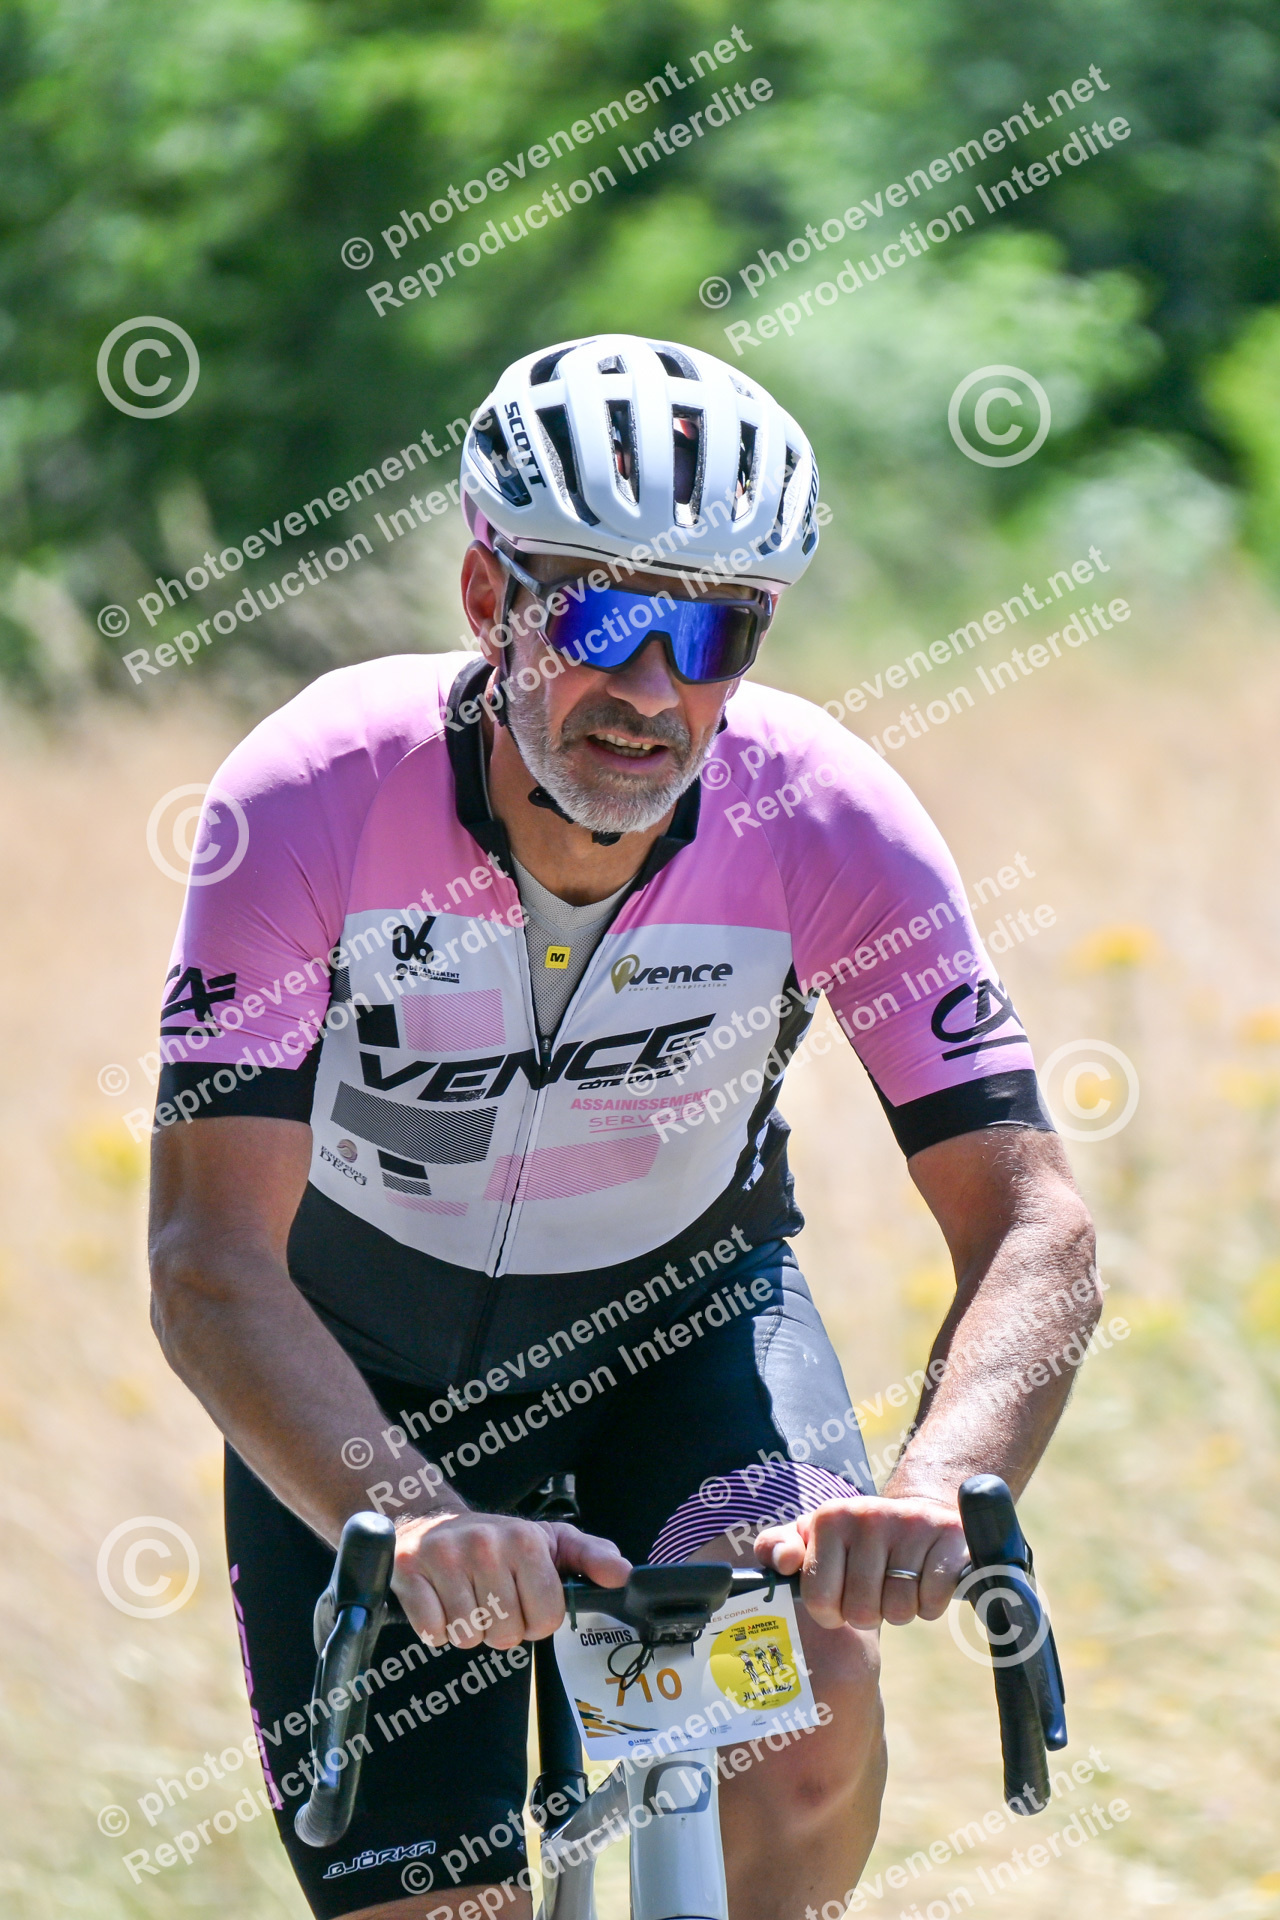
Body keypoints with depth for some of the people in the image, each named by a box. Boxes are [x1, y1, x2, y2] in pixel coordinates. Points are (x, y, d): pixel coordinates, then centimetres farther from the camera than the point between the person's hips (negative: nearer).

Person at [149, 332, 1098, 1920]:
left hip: (683, 1309, 1)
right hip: (368, 1366, -1)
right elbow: (212, 1258, -34)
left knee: (811, 1706, -28)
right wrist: (416, 1522, -52)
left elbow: (1032, 1226, -29)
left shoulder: (827, 825, -26)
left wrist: (934, 1487, -50)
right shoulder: (316, 799, -30)